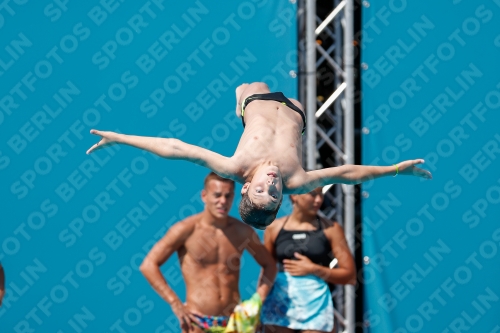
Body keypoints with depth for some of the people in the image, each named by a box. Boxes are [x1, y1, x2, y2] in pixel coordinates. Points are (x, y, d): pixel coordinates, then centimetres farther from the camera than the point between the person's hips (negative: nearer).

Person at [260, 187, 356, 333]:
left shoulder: (330, 229, 0)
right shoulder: (274, 229, 5)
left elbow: (350, 275, -1)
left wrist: (313, 269, -11)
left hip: (315, 306, -2)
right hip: (280, 304, 2)